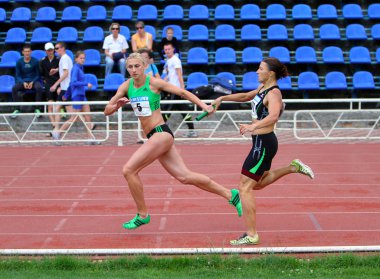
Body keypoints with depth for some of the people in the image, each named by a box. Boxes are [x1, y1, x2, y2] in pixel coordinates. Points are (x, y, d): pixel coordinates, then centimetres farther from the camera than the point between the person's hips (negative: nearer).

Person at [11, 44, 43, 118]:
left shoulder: (35, 61, -5)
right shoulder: (19, 62, -1)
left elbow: (38, 74, 0)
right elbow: (18, 76, 2)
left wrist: (32, 82, -16)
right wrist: (23, 83, -17)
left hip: (33, 81, -1)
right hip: (23, 81, 1)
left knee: (39, 88, -35)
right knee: (14, 88, -29)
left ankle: (37, 109, -23)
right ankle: (16, 109, -20)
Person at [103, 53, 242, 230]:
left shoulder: (154, 82, -7)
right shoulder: (126, 86, 8)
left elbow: (182, 92, -1)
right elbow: (107, 111, 7)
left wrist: (204, 106, -11)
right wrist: (117, 106, -15)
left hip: (161, 133, -6)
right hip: (153, 137, 7)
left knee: (129, 170, -12)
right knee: (185, 177, 8)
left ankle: (142, 215, 3)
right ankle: (230, 195, 19)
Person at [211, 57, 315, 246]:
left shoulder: (274, 93, -18)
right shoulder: (263, 88, 10)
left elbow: (273, 116, -38)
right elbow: (245, 96, 30)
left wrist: (253, 126, -51)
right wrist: (223, 98, 23)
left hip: (263, 143, -10)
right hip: (262, 142, 10)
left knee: (245, 187, -7)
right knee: (257, 184, 25)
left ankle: (251, 235, -4)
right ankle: (293, 167, 26)